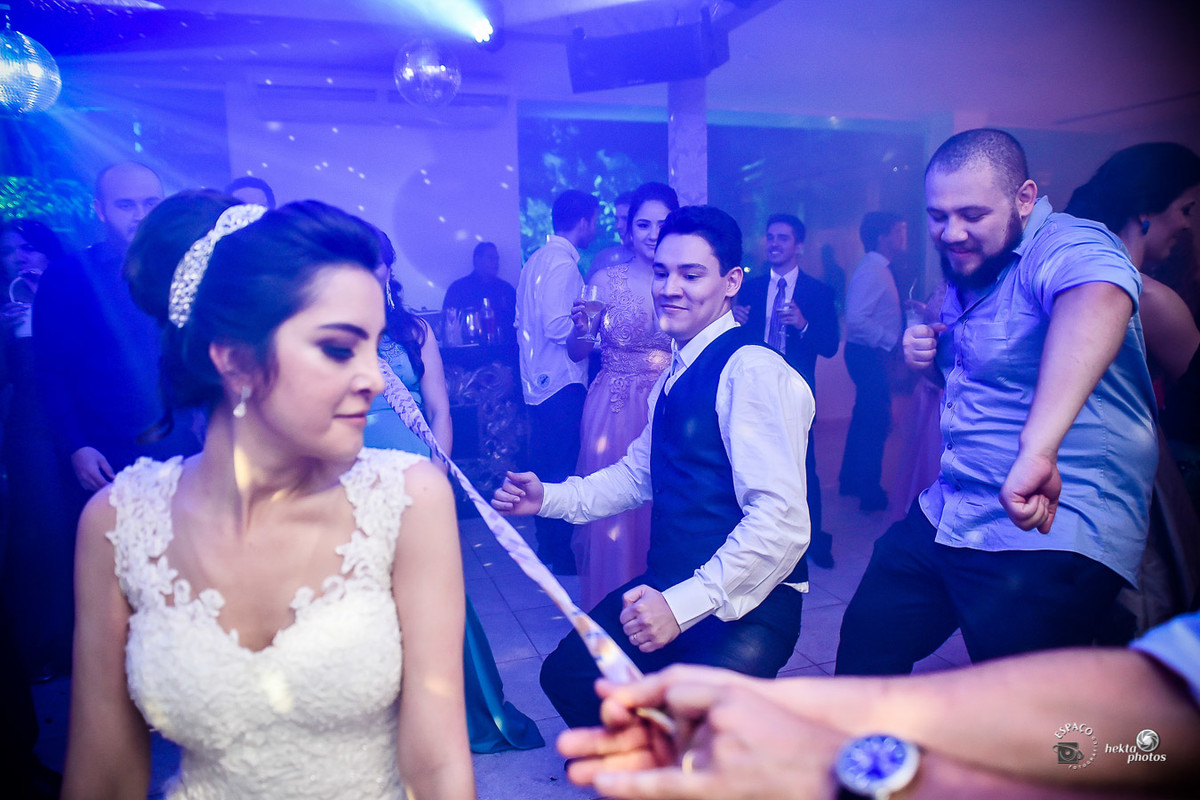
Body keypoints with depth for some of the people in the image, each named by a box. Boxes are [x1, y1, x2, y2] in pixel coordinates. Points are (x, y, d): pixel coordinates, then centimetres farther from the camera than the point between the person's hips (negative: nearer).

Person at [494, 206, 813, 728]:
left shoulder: (754, 370, -18)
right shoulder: (675, 373, 10)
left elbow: (783, 523, -25)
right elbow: (641, 471, 20)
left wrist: (682, 605, -26)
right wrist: (550, 498, 6)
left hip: (748, 602, -8)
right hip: (670, 587, 8)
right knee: (566, 673, 7)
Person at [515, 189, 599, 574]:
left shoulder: (537, 258, 16)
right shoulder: (563, 263, -14)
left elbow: (523, 323, 18)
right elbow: (558, 327, -23)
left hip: (537, 379, 10)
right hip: (562, 382, -10)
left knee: (545, 467, 16)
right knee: (563, 470, -1)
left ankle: (547, 545, 27)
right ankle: (559, 553, 8)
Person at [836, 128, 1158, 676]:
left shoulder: (1066, 246, -17)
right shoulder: (966, 274, 11)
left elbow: (1099, 300, -42)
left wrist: (1038, 446, -57)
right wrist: (930, 358, 3)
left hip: (1052, 533, -8)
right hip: (945, 517, 8)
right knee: (865, 640, 14)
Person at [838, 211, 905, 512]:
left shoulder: (878, 269, 13)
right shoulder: (871, 271, -18)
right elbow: (856, 320, -28)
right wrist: (891, 340, -22)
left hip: (873, 354, 11)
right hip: (868, 355, -11)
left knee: (865, 416, 18)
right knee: (877, 419, -4)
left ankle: (851, 480, 30)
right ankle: (869, 491, 7)